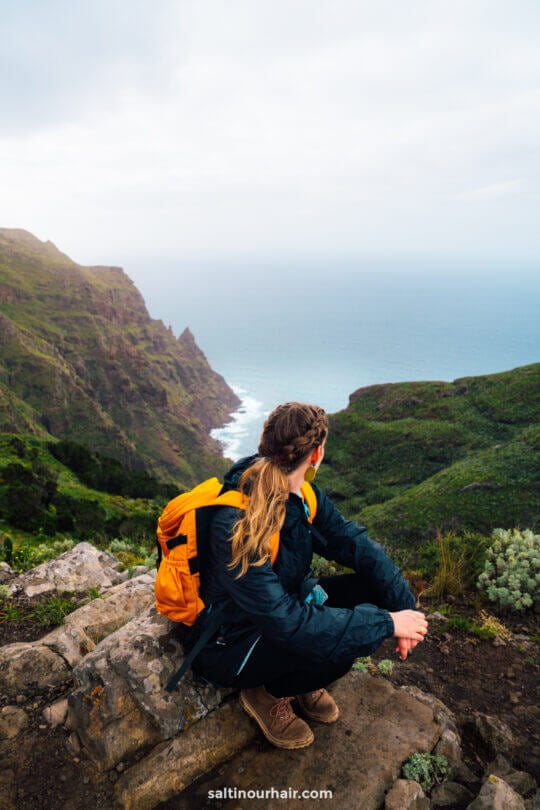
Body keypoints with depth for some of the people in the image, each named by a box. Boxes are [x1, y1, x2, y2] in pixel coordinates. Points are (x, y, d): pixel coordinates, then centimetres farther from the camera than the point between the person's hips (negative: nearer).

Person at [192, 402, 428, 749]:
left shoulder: (301, 496, -10)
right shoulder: (235, 527, -34)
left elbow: (352, 539, -7)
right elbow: (286, 622, -36)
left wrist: (402, 603, -20)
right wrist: (386, 623, -31)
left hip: (280, 604, 7)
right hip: (229, 646, -7)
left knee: (371, 588, -8)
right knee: (339, 642, -30)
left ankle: (301, 683, 10)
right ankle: (268, 693, 2)